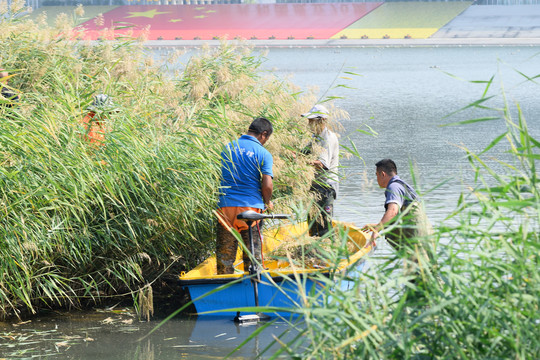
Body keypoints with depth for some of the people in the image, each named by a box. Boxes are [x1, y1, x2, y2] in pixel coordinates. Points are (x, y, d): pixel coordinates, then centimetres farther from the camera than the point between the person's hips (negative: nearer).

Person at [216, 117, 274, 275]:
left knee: (225, 252, 8)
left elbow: (222, 176, 13)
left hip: (225, 206, 3)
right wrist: (267, 203, 7)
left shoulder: (228, 148, 9)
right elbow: (267, 185, -11)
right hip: (251, 207, -3)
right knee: (253, 251, 7)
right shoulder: (263, 154, -4)